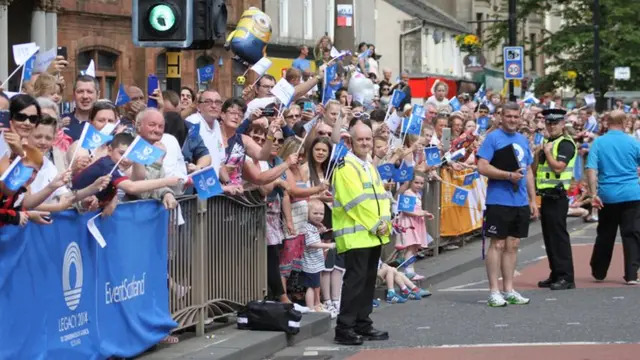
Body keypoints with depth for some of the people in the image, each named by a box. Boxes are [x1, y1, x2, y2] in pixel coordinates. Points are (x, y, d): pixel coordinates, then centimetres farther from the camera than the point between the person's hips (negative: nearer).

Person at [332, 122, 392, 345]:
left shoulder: (370, 167, 17)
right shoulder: (345, 166, -11)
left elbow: (382, 197, 13)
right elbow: (358, 201, -17)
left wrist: (385, 221, -4)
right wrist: (375, 225, -14)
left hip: (374, 234, 9)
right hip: (355, 234, -9)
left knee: (369, 280, 11)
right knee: (355, 280, -10)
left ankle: (363, 325, 18)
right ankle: (344, 329, -8)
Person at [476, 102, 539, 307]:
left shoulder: (523, 140, 14)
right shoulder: (493, 138, -6)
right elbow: (482, 167, -14)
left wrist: (532, 199, 15)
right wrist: (509, 175, -19)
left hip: (521, 202, 6)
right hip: (499, 201, -6)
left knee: (512, 245, 9)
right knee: (498, 244, -3)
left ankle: (509, 290, 15)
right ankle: (494, 292, 1)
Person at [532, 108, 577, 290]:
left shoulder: (565, 144, -10)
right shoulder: (547, 142, 17)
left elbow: (558, 167, -23)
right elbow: (535, 170, 16)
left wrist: (547, 152, -12)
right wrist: (538, 154, 1)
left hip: (557, 197, -9)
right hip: (547, 195, 9)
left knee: (559, 236, -9)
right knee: (549, 236, 12)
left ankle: (566, 277, -7)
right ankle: (555, 274, 19)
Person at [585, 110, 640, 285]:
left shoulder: (598, 143, -1)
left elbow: (591, 170, -7)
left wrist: (594, 194, -7)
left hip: (607, 196, 2)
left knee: (605, 235, 14)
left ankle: (598, 272, 24)